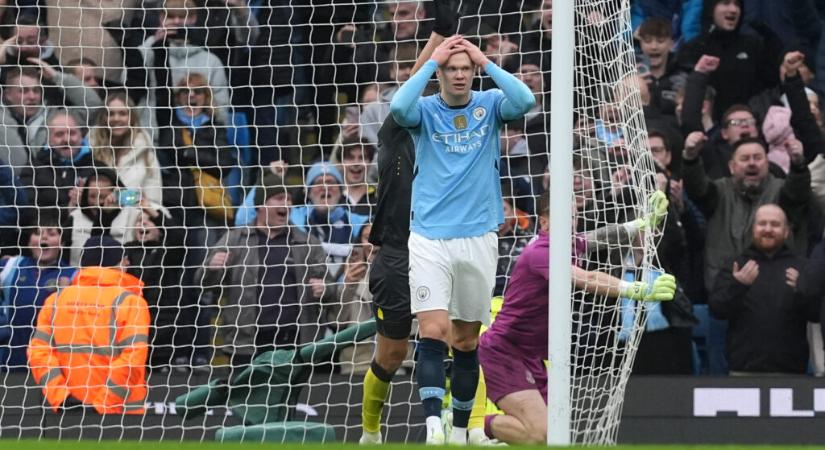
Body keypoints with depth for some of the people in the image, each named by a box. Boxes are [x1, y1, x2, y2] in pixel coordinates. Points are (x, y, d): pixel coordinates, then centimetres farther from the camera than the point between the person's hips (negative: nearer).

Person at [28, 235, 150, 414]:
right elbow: (132, 360, -17)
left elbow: (39, 352, 0)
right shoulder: (130, 302, -6)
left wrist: (61, 398, -5)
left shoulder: (56, 300, 8)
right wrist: (102, 404, -14)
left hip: (70, 410, 4)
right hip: (118, 413, -4)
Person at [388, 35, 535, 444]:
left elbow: (524, 101, -17)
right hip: (429, 238, -2)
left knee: (467, 340, 10)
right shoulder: (425, 111, 0)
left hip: (478, 238, 2)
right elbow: (398, 107, -23)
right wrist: (432, 61, -17)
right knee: (433, 332, -16)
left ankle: (460, 430, 20)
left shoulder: (489, 105, 3)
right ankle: (433, 424, -25)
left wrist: (486, 61, -15)